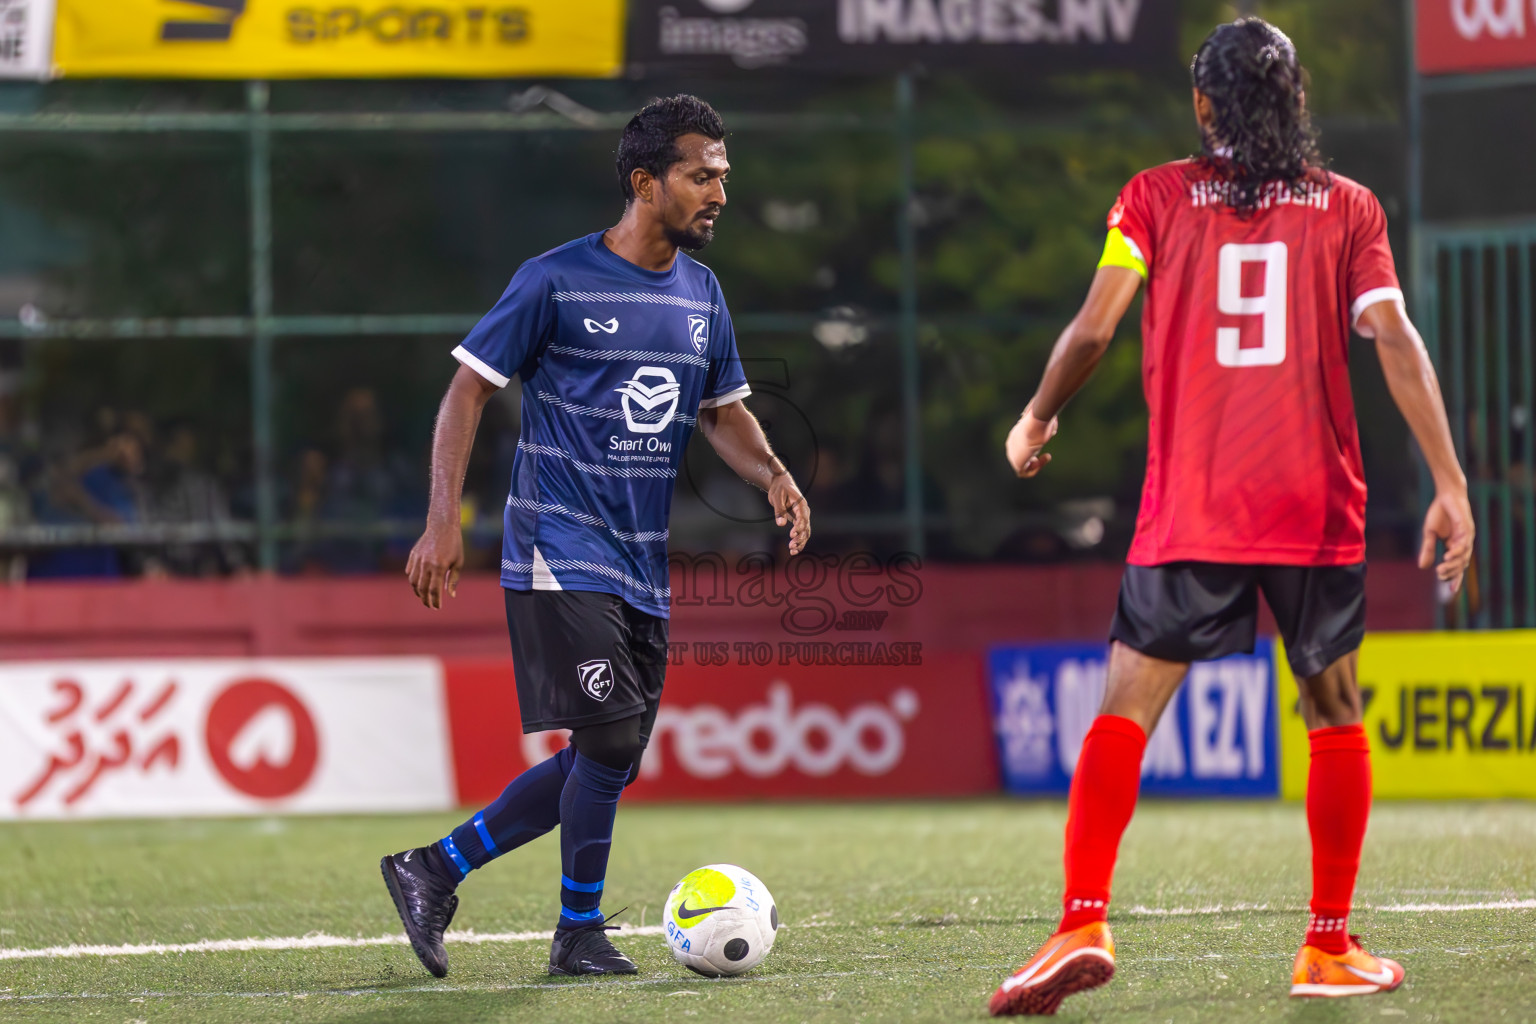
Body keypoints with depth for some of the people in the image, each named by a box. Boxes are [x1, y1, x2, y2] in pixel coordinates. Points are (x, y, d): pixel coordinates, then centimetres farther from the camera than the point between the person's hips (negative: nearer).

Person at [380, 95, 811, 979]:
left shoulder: (700, 293, 11)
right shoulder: (558, 280, -8)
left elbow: (723, 409, 20)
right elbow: (471, 387, -5)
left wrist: (772, 473, -1)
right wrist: (443, 522, -14)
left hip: (643, 565, 7)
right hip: (561, 552, -7)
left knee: (605, 764, 6)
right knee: (612, 740, -15)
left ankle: (434, 871, 19)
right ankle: (580, 933, 2)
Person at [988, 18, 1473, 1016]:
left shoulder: (1157, 197, 4)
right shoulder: (1349, 207, 6)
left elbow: (1093, 330, -1)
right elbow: (1396, 342, -3)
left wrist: (1036, 422, 16)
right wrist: (1451, 485, -5)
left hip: (1189, 513, -1)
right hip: (1319, 514, 1)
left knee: (1126, 712, 0)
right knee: (1336, 717, 14)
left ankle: (1083, 925, -15)